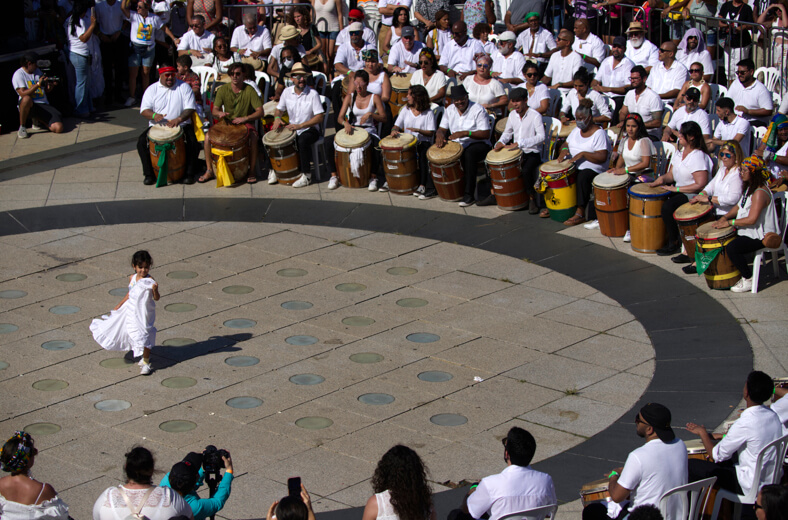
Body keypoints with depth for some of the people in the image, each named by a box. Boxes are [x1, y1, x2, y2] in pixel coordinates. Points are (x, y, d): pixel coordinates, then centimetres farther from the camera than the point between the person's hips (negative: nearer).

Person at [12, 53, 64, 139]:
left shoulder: (37, 71, 16)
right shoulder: (19, 75, -3)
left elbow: (45, 90, 24)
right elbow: (23, 94, -17)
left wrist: (50, 86, 2)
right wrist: (38, 84, -21)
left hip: (43, 105, 6)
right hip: (29, 105, -6)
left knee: (58, 128, -16)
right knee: (26, 99, -44)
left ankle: (38, 120, 17)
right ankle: (22, 127, -20)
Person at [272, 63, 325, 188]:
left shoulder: (313, 94, -11)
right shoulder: (287, 92, 3)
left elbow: (319, 118, -16)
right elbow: (279, 109, 15)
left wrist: (300, 126, -25)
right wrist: (277, 118, -11)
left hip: (310, 129, -4)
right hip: (292, 128, 4)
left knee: (302, 141, -36)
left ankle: (306, 175, -23)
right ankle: (274, 169, 2)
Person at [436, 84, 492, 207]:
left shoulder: (478, 110, -11)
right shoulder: (450, 110, 8)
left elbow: (486, 134, -16)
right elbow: (442, 129, 11)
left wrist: (466, 133, -28)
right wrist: (440, 135, -16)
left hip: (479, 145, -6)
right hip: (456, 145, 6)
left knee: (469, 154, -39)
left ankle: (469, 194, -36)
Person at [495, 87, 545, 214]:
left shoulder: (535, 116, -14)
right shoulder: (512, 115, 7)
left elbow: (541, 137, -26)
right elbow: (507, 132, 21)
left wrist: (519, 143, -33)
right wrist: (501, 142, -3)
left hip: (532, 153, -7)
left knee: (526, 170, -34)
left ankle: (532, 199, -16)